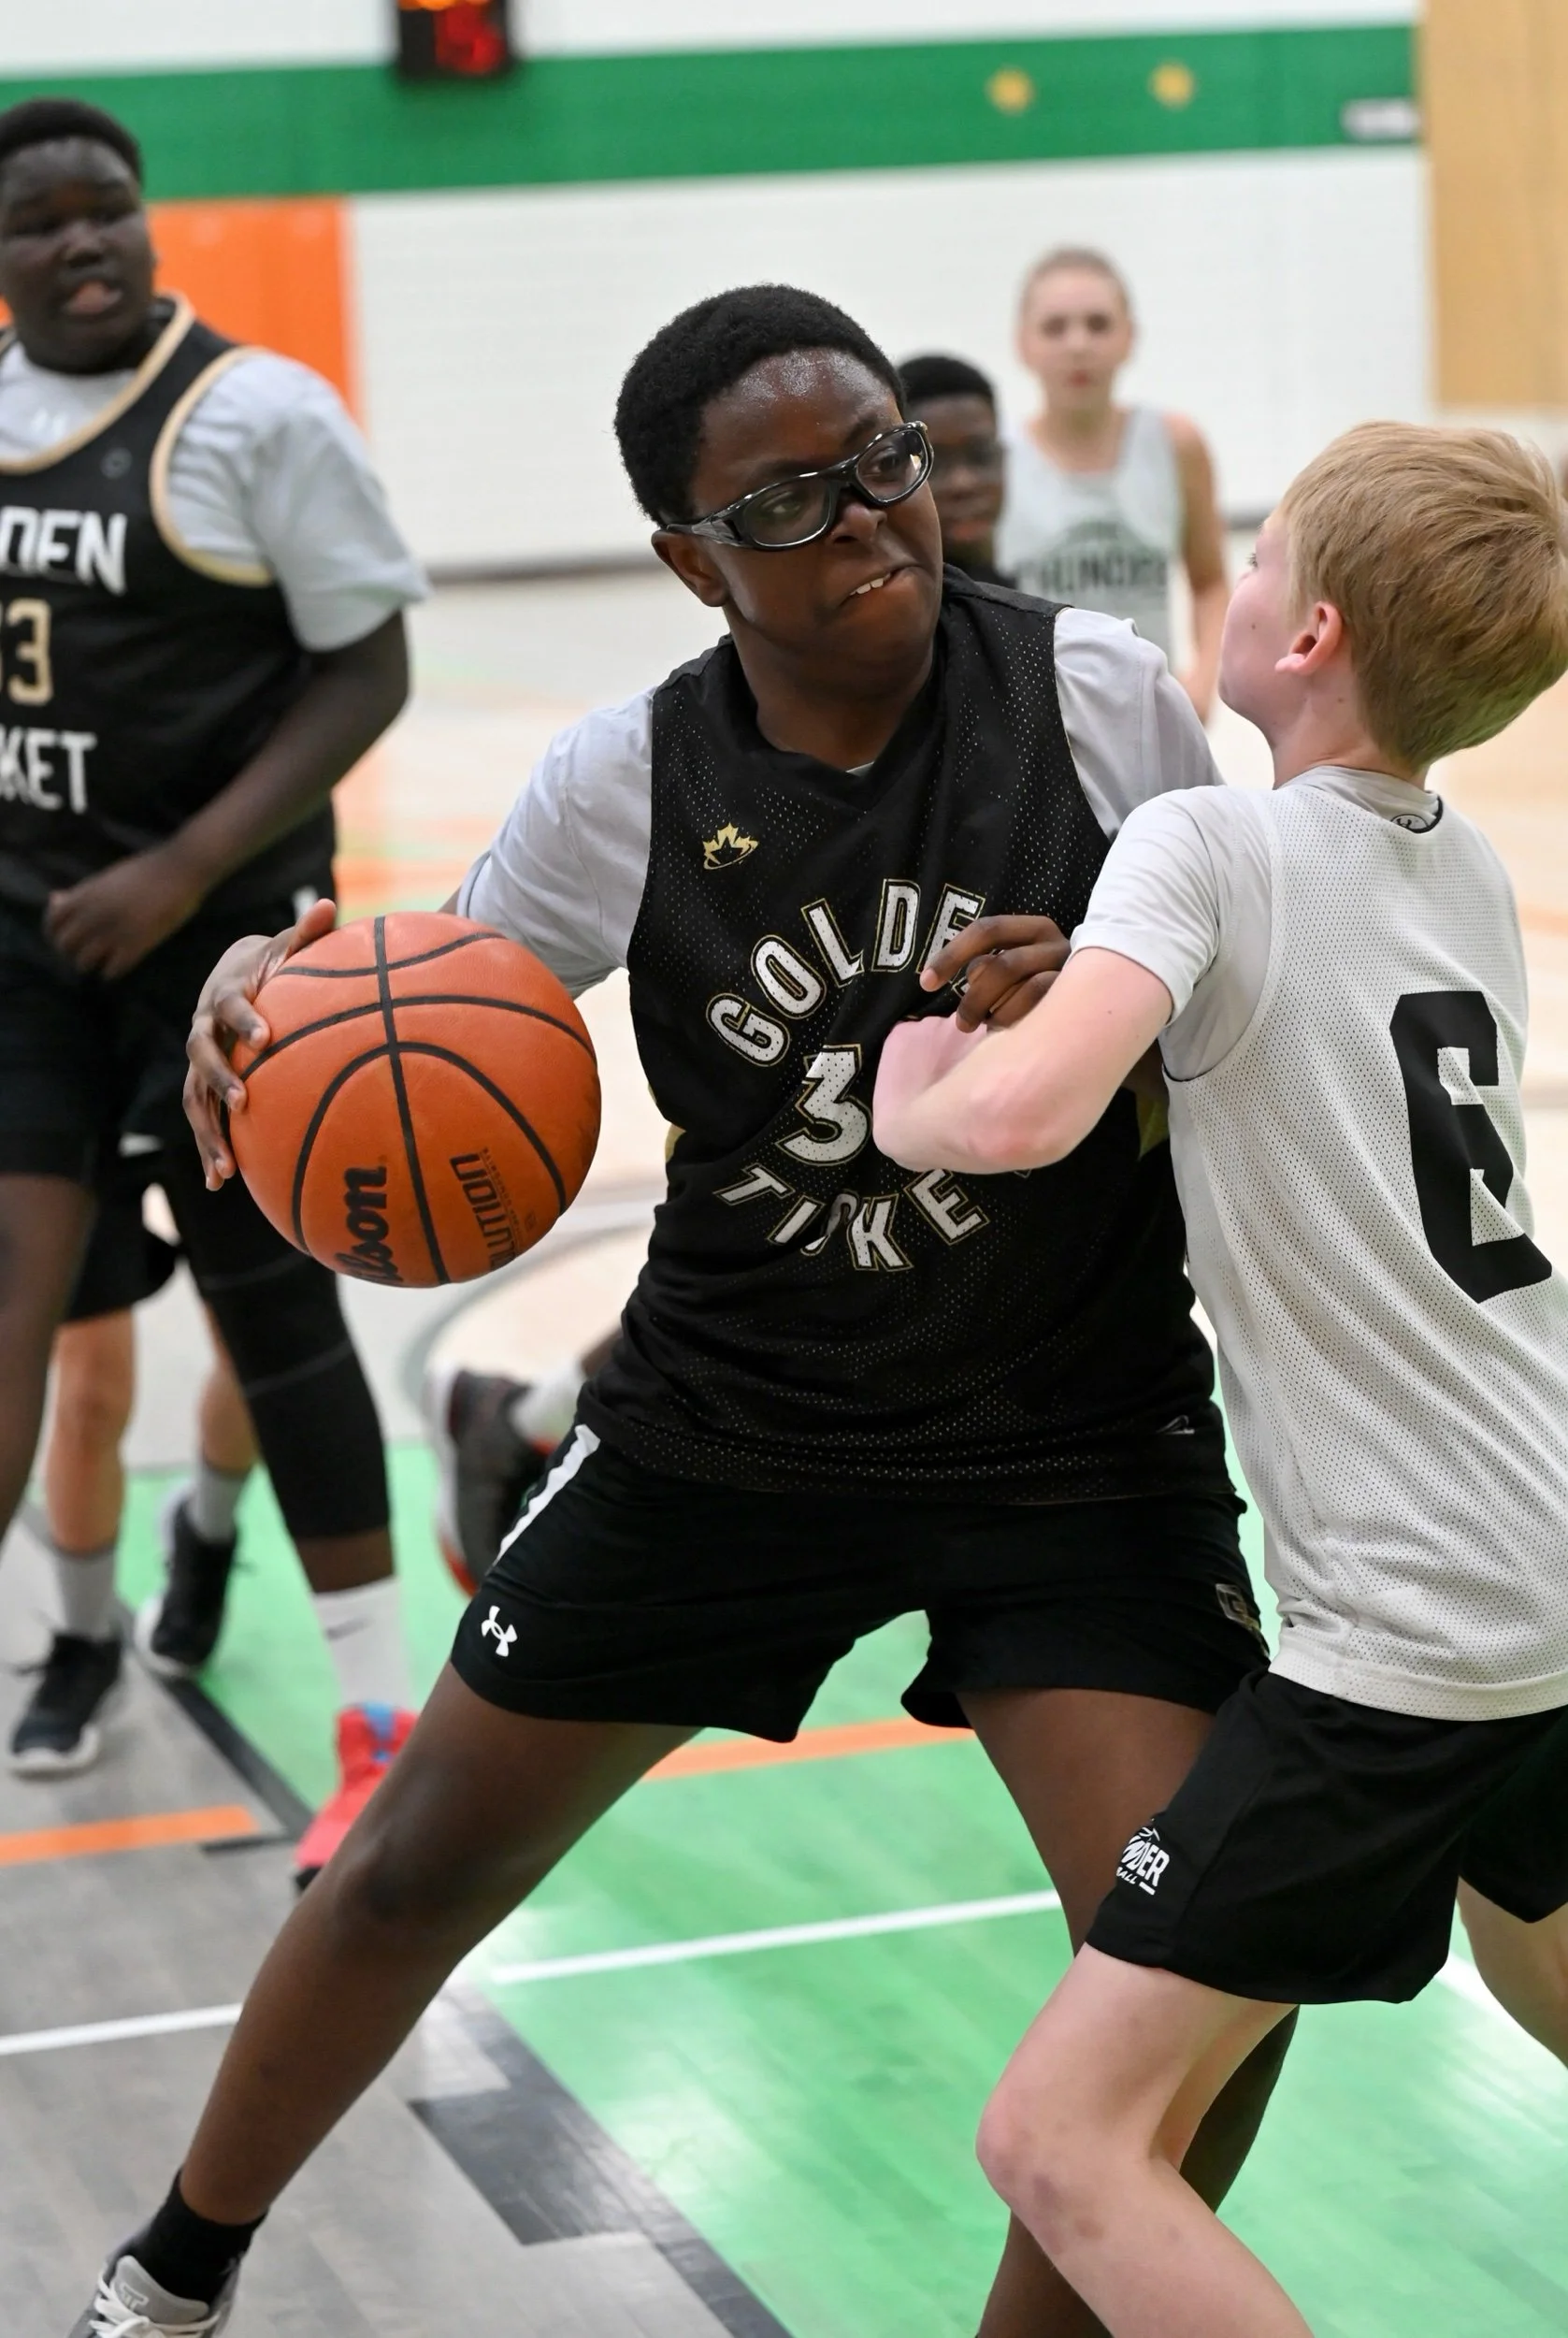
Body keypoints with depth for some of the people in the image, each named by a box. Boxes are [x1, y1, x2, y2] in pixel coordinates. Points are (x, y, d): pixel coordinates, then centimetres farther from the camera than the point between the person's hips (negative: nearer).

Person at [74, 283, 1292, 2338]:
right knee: (420, 1872, 12)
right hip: (731, 1431, 1)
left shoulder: (1096, 695, -11)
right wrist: (264, 981, -20)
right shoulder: (629, 788, -9)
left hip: (1079, 1445, -1)